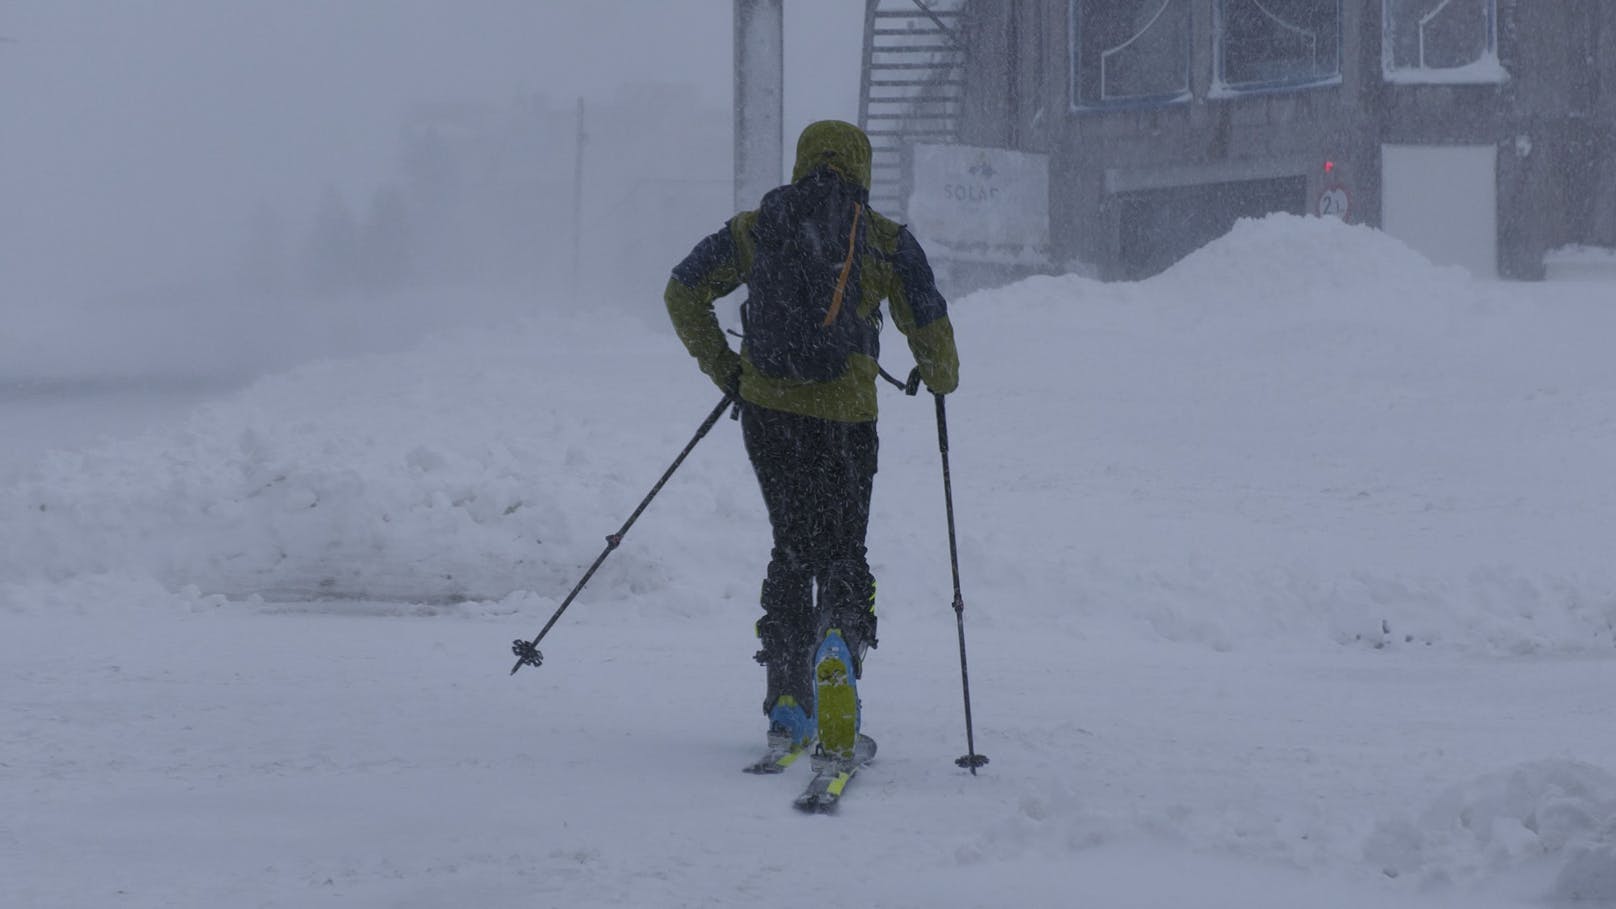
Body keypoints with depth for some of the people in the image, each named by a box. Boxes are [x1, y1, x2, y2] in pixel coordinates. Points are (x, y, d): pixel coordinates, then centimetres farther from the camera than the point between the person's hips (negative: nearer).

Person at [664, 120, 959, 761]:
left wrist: (722, 369, 19)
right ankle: (839, 641, -24)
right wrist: (941, 375, 22)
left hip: (766, 410, 2)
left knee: (792, 548, 17)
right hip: (843, 417, -2)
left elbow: (683, 292, 11)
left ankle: (788, 707, 10)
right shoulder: (886, 242, 1)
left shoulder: (756, 230, 8)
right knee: (841, 552, 10)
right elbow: (929, 327, 0)